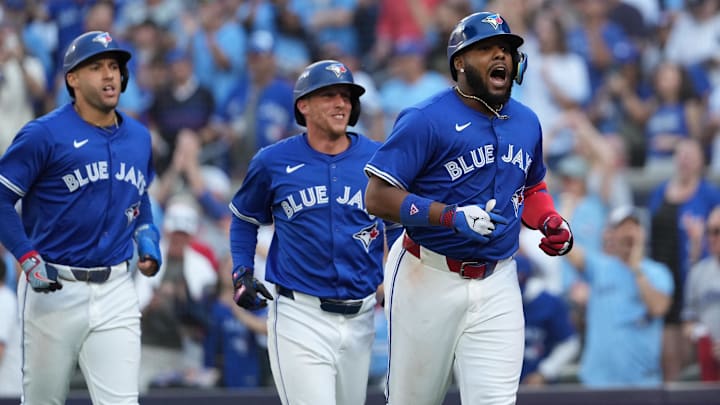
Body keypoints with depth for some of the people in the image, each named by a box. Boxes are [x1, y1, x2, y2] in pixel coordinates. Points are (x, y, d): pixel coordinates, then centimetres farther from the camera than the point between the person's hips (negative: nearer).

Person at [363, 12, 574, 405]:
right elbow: (377, 197, -15)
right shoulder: (426, 120, -11)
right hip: (428, 281, -5)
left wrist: (550, 221, 6)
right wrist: (452, 216, -25)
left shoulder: (526, 122, 11)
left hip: (497, 283, 5)